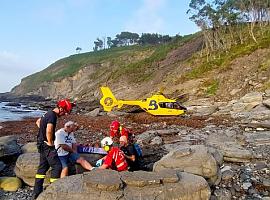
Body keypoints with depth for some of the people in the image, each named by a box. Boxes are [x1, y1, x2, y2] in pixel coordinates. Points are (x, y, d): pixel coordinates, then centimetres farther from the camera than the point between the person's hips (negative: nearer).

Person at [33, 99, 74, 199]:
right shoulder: (52, 116, -20)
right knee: (57, 166, -4)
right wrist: (50, 143, -19)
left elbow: (38, 121, 27)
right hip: (47, 145, -10)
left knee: (43, 166, 17)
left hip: (42, 144, 10)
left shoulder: (48, 113, 11)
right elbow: (49, 131, -32)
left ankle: (37, 192, 26)